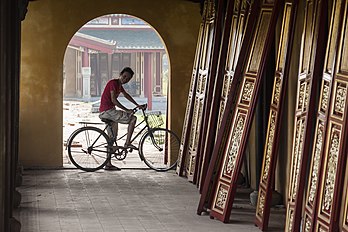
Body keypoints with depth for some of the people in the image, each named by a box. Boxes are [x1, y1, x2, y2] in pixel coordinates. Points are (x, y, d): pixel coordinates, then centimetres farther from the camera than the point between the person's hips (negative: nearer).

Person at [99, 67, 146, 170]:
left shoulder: (119, 85, 17)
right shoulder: (113, 83, -13)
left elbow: (126, 95, 31)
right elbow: (113, 100, -20)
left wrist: (138, 105, 32)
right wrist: (126, 110, -19)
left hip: (109, 111, 10)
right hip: (107, 111, -10)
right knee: (133, 118, -12)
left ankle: (108, 164, 13)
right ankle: (127, 143, -8)